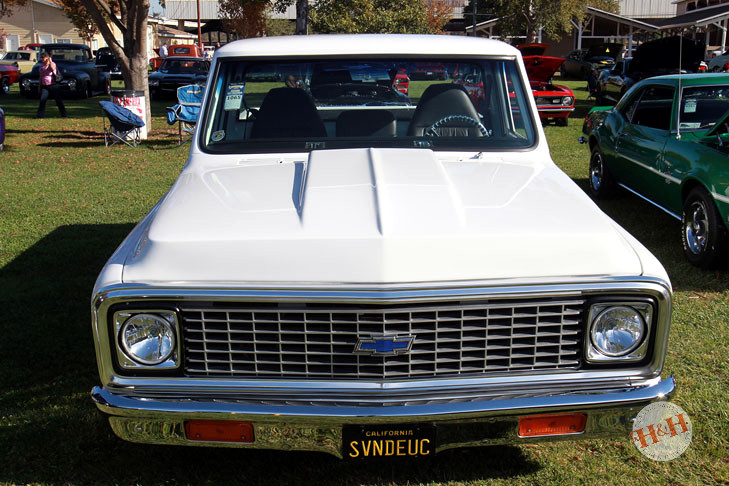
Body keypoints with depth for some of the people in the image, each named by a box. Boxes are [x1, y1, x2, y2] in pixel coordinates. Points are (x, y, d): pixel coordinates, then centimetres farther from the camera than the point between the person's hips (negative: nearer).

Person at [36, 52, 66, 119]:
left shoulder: (52, 64, -5)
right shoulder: (41, 66, 10)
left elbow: (53, 68, -33)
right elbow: (40, 77, 16)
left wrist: (50, 60, -26)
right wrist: (39, 87, 15)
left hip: (53, 85, -4)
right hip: (44, 86, 4)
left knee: (58, 101, 4)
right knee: (42, 99, -11)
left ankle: (64, 115, 17)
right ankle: (40, 115, -10)